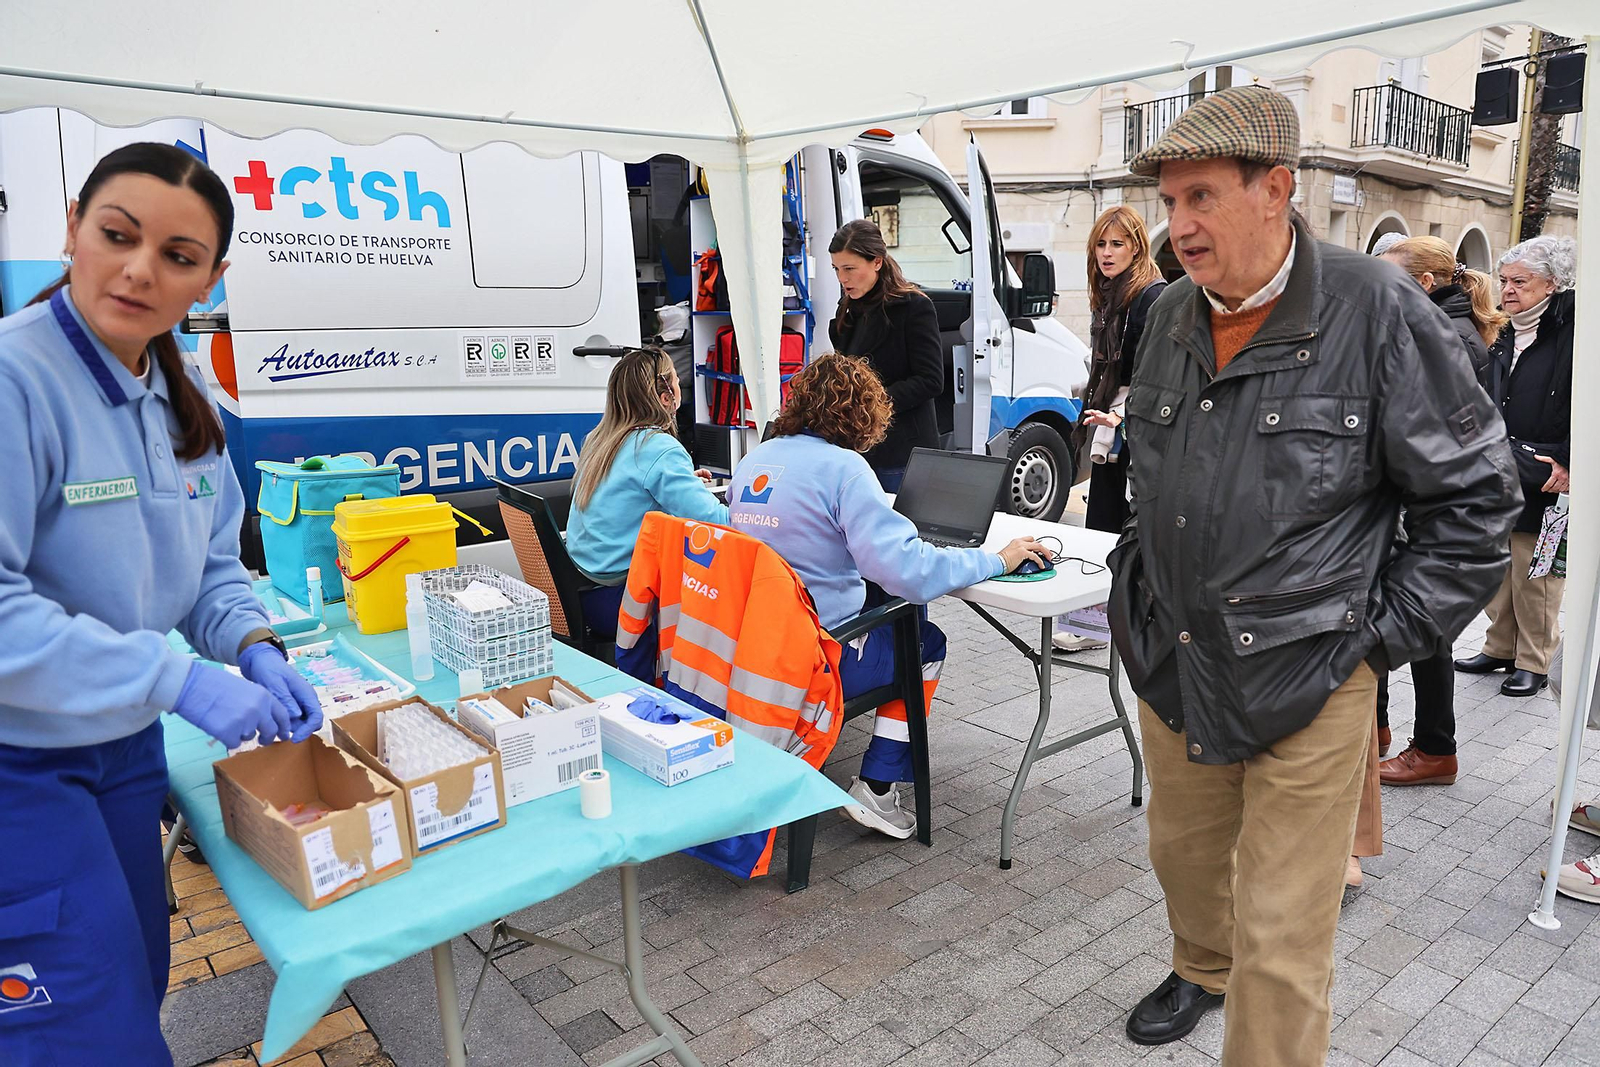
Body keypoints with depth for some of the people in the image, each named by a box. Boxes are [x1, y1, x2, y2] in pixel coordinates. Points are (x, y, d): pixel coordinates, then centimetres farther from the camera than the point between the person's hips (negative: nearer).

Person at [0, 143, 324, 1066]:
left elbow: (212, 566, 9)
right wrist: (179, 681, -29)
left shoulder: (189, 400, 2)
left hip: (127, 747, 7)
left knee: (137, 984, 23)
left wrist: (256, 650, -9)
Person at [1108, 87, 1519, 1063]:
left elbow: (1476, 496, -8)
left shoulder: (1379, 312, -13)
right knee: (1184, 851, 25)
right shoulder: (1173, 317, 5)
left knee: (1281, 939, 2)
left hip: (1305, 686, -6)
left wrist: (1380, 638, -9)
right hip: (1172, 663, 6)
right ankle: (1201, 971, 54)